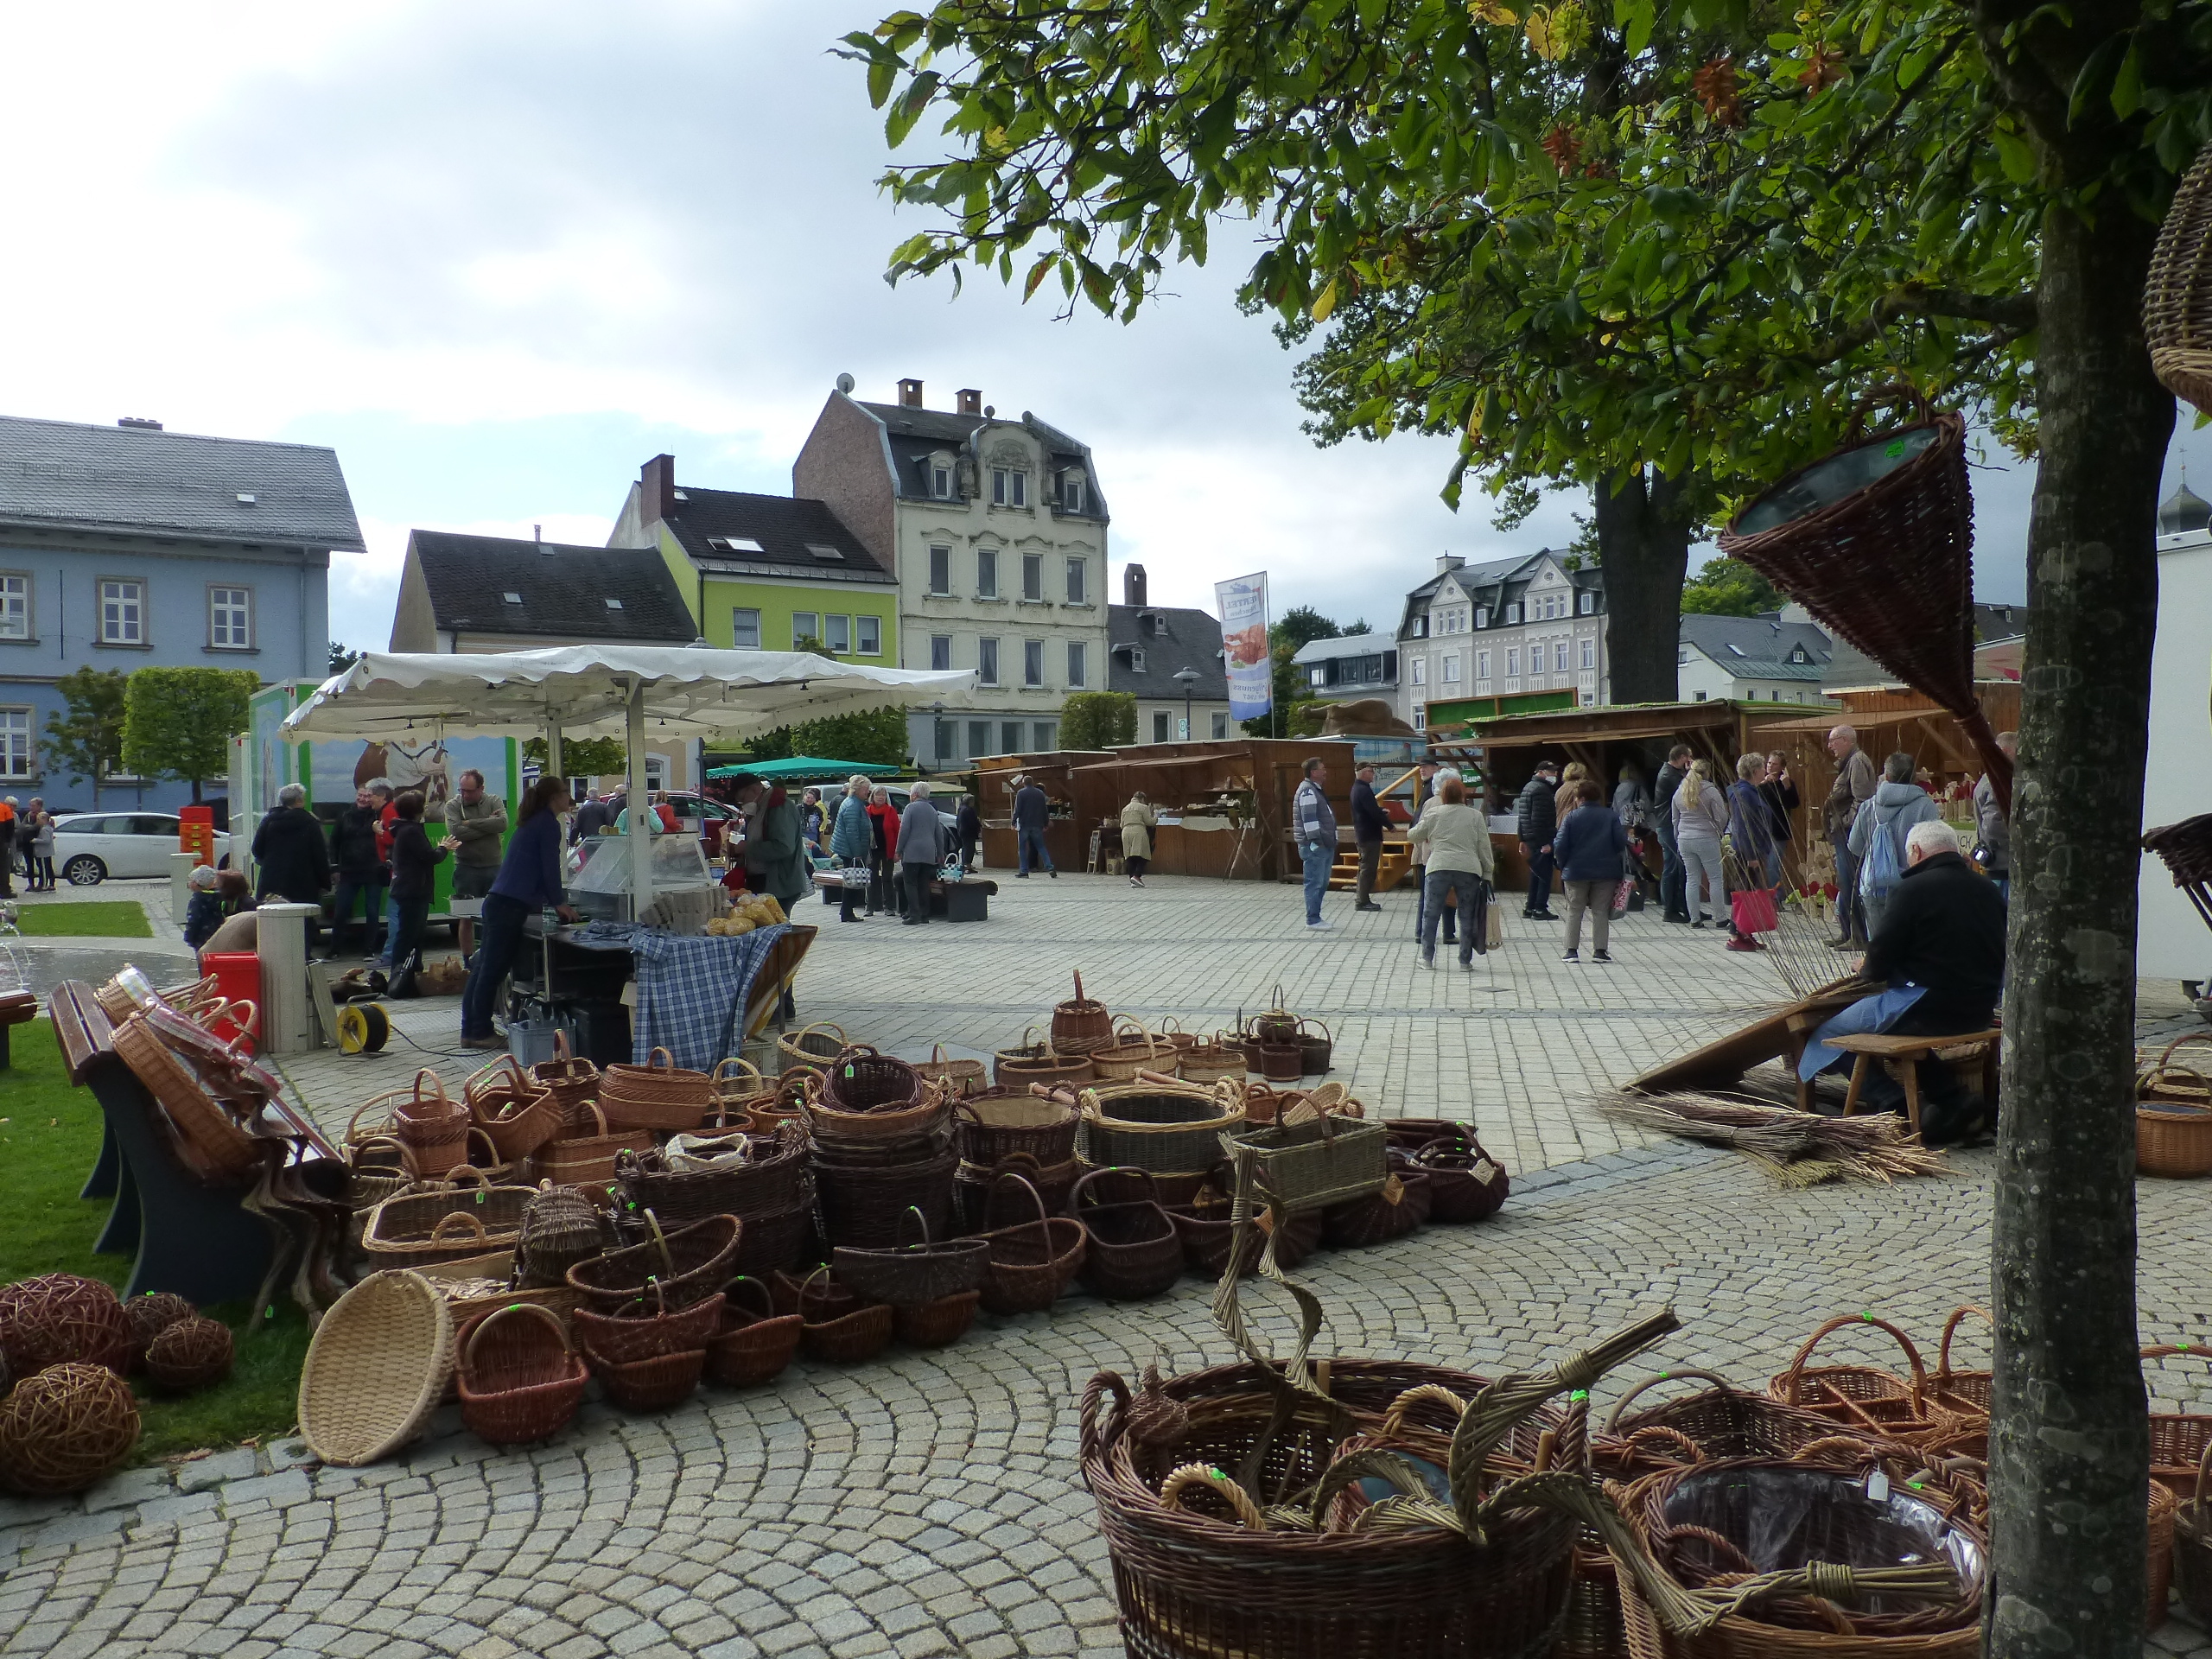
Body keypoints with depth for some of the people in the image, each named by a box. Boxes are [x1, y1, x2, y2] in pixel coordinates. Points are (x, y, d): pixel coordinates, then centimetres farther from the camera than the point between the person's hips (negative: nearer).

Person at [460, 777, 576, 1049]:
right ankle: (481, 1033, 1)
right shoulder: (548, 824, -7)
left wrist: (554, 901, 33)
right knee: (493, 970, -4)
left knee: (484, 968, 11)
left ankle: (470, 1031, 16)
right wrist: (558, 903, 2)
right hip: (511, 905, -9)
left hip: (497, 901, 9)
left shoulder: (530, 822, 22)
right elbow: (550, 868, -9)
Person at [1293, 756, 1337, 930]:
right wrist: (1316, 839, -23)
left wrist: (1330, 841, 23)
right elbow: (1309, 818, -21)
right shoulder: (1307, 791, -14)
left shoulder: (1316, 790, 20)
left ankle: (1314, 917, 20)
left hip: (1324, 845, 11)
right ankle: (1312, 919, -4)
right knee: (1314, 882, -7)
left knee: (1322, 883, 14)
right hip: (1314, 845, -11)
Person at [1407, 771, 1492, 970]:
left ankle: (1427, 958, 11)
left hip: (1438, 867, -1)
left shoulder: (1434, 813, 6)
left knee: (1430, 914, 9)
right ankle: (1465, 961, 11)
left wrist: (1414, 836, 39)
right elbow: (1484, 847, 7)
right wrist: (1488, 872, 13)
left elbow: (1414, 835, 16)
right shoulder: (1475, 815, 8)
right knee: (1467, 916, 9)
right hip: (1469, 870, 1)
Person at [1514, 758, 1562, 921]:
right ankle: (1540, 909, -5)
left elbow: (1522, 816, 21)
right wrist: (1545, 843, -23)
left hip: (1530, 839, 10)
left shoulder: (1528, 787, 17)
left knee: (1535, 874, 16)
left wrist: (1522, 839, 23)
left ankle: (1530, 908, 19)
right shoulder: (1542, 790, -15)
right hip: (1541, 840, -10)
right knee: (1545, 874, -5)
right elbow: (1539, 819, -22)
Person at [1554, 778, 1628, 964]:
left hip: (1576, 871, -1)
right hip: (1606, 872, 1)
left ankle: (1572, 950, 6)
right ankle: (1599, 950, 5)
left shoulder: (1571, 817, -5)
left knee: (1574, 911, 9)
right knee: (1600, 911, 8)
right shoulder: (1612, 817, -2)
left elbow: (1560, 845, -9)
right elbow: (1621, 842, -5)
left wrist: (1563, 865, 7)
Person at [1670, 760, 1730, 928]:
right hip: (1707, 840, -5)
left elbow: (1675, 820, 16)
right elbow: (1721, 818, -9)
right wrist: (1720, 832, 11)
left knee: (1692, 879, 8)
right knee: (1715, 879, 2)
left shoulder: (1679, 792, 9)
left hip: (1685, 840, 5)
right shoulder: (1711, 791, -8)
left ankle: (1694, 919, 8)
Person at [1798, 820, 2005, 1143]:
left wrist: (1867, 969, 12)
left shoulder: (1915, 889, -12)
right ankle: (1952, 1102, 15)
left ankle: (1898, 1107, -9)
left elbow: (1878, 963, -12)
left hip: (1927, 1007, -8)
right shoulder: (1988, 889, 9)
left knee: (1829, 1032, 2)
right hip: (1980, 1012, 8)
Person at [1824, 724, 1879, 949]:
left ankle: (1858, 938, -6)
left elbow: (1861, 800, -21)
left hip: (1851, 833, -11)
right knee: (1846, 884, 15)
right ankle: (1850, 935, 22)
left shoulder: (1857, 762, -11)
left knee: (1851, 886, -9)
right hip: (1844, 834, 11)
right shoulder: (1848, 763, 21)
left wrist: (1847, 823, -20)